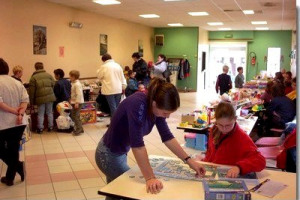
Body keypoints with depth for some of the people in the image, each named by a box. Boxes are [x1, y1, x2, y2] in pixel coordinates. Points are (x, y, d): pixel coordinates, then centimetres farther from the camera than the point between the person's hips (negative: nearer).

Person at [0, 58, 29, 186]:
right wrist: (20, 114, -12)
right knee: (13, 150, 14)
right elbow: (25, 100, -3)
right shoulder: (18, 83, 6)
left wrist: (14, 111, -11)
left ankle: (18, 165, -4)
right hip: (19, 123, 5)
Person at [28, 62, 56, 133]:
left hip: (40, 98, -2)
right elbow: (53, 85, 7)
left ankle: (40, 128, 12)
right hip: (50, 97, 2)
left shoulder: (33, 77, -3)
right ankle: (50, 127, 19)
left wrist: (32, 101, 3)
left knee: (40, 114, 8)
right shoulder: (49, 75, 4)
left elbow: (31, 91, -3)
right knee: (49, 113, 13)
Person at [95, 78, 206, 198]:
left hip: (121, 152, 8)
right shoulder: (137, 104, -34)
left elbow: (167, 137, -5)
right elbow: (137, 144, -37)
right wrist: (150, 178, -38)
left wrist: (189, 161, -10)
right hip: (109, 155, -8)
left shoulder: (156, 107, -11)